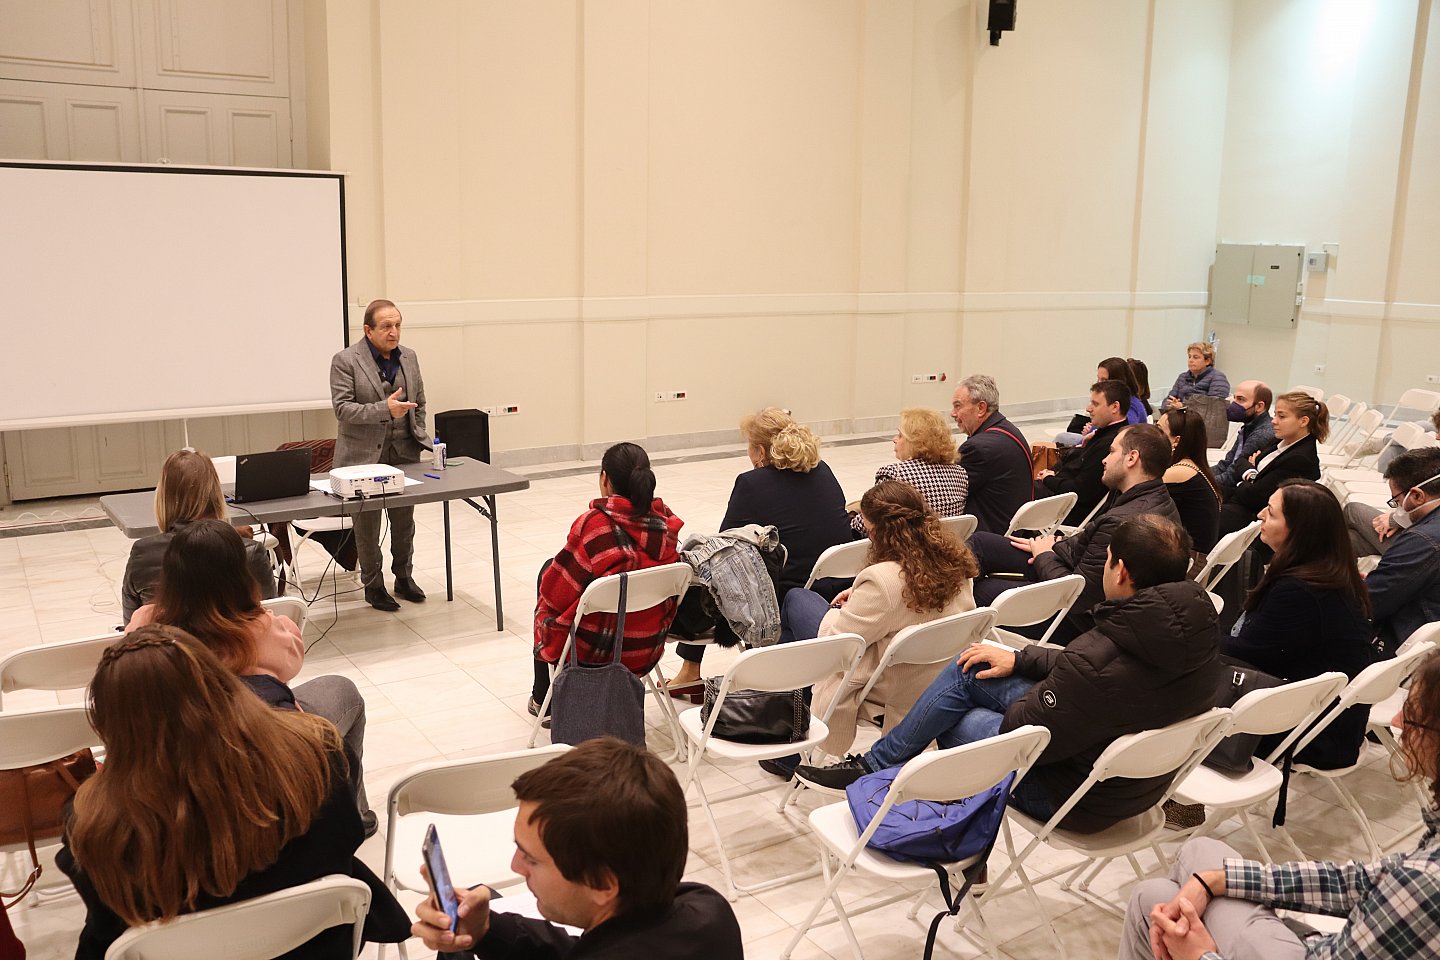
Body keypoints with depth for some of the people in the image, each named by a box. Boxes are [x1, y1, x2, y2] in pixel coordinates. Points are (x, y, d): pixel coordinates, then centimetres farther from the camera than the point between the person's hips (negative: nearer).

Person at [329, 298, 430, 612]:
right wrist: (385, 409, -26)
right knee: (367, 524, 6)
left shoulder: (409, 357, 7)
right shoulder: (346, 360, -10)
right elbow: (342, 408, -16)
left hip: (404, 453, 4)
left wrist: (418, 438, 9)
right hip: (364, 456, -4)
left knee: (404, 521, 13)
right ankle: (373, 586, 19)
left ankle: (404, 577, 29)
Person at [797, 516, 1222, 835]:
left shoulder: (1102, 662, -36)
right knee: (968, 671, 8)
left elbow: (1022, 734, -22)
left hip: (1084, 801, -8)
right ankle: (876, 761, 20)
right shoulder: (1196, 623, -10)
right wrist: (1020, 658, 6)